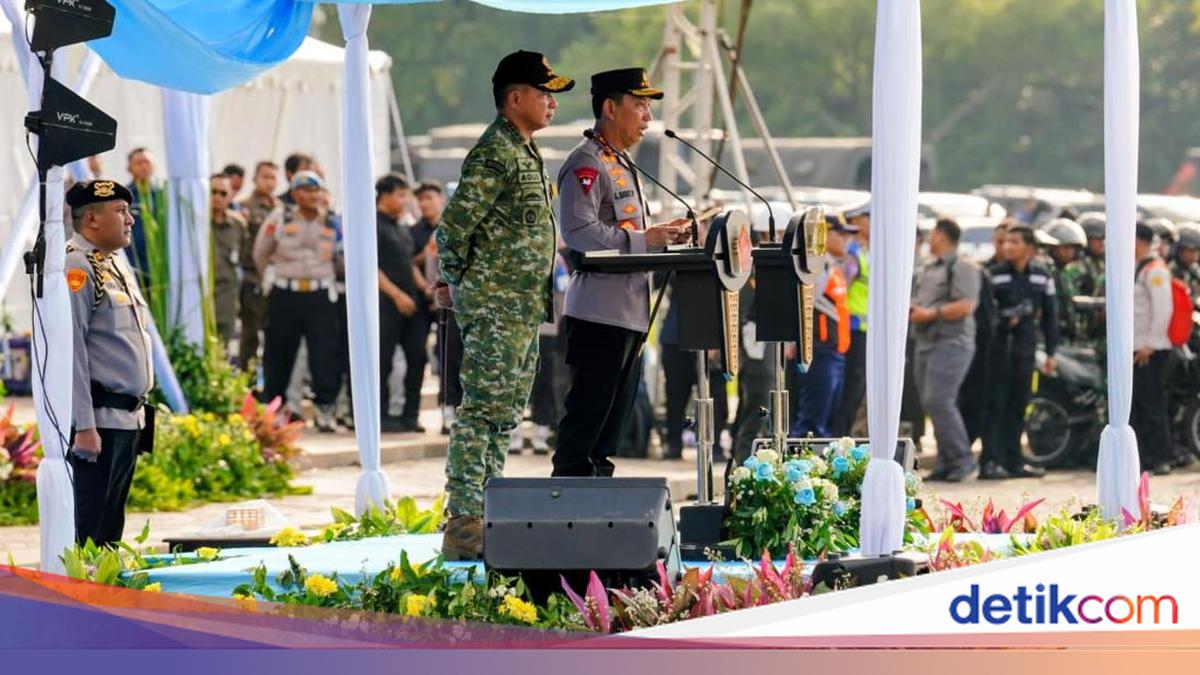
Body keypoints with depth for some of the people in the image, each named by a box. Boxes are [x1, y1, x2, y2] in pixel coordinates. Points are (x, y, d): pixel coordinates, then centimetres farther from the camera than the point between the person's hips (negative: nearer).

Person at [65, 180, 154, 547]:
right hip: (99, 421, -9)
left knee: (111, 529, 12)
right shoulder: (76, 267, -12)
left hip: (129, 418, 9)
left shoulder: (118, 266, 17)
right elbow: (70, 350, -18)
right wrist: (84, 426, -22)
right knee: (90, 529, -8)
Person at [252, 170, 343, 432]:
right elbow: (261, 254, 13)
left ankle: (325, 408, 0)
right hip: (286, 295, -1)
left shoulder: (331, 224, 4)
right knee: (279, 352, 6)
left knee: (325, 352, -7)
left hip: (321, 295, 1)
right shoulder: (279, 220, 0)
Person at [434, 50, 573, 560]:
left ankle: (487, 519, 18)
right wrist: (457, 284, -7)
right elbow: (453, 226, -19)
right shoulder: (494, 154, -15)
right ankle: (463, 527, -10)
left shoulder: (524, 152, 17)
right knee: (482, 409, -10)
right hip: (494, 307, -10)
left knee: (505, 413, 12)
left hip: (524, 307, 10)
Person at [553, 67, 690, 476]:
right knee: (586, 415, -8)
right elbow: (579, 232, -24)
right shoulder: (586, 163, -12)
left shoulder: (622, 164, 20)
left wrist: (660, 235, 10)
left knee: (615, 416, 13)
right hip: (599, 315, -10)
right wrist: (644, 239, -20)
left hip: (630, 315, 10)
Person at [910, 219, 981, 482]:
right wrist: (910, 310, 7)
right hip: (925, 344, 10)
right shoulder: (928, 269, 23)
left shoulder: (961, 267, -7)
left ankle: (962, 457, -12)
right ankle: (946, 461, 10)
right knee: (931, 403, 6)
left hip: (951, 343, -9)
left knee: (938, 401, -18)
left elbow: (966, 305, -17)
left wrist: (931, 313, -18)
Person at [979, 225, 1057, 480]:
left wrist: (1051, 352, 9)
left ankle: (1013, 461, 14)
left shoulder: (1042, 276, 8)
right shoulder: (995, 274, 0)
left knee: (1018, 405, 8)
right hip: (1000, 343, -3)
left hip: (1026, 345, 3)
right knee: (996, 404, -6)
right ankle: (990, 461, -7)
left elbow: (1050, 315, 12)